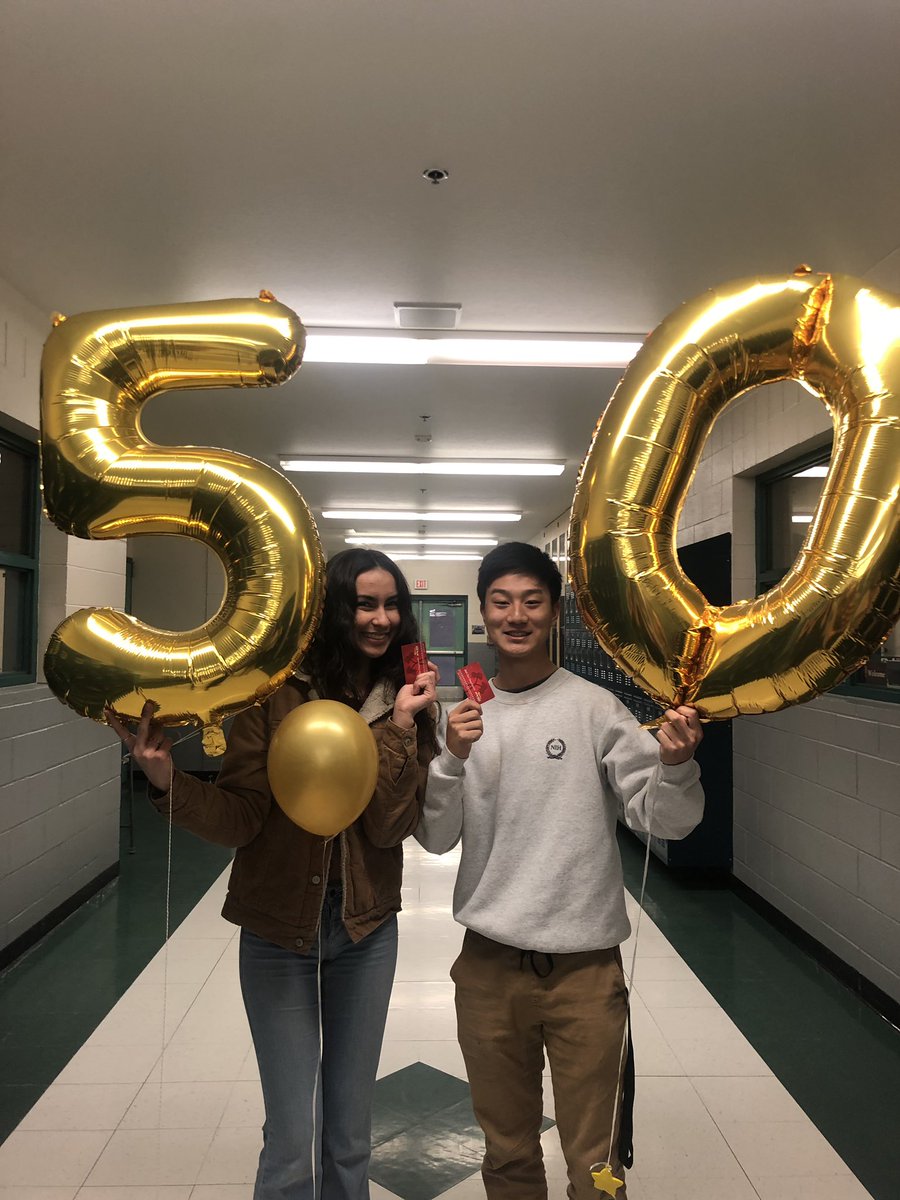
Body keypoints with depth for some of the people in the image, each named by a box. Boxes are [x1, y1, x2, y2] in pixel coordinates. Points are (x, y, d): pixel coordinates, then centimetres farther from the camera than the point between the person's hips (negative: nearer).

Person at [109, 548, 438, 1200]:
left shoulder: (406, 699, -5)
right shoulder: (276, 689, -14)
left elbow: (389, 827, -14)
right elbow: (240, 819, -15)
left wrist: (399, 726, -24)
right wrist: (168, 781, -30)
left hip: (368, 931, 3)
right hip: (279, 931, -2)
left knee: (350, 1139, 18)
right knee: (293, 1147, 5)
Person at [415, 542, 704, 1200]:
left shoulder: (594, 707, -7)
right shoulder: (463, 716, 2)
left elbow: (666, 819, -10)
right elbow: (435, 838, -2)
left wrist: (675, 764, -30)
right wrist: (453, 760, -18)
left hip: (586, 966, -2)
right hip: (489, 965, 3)